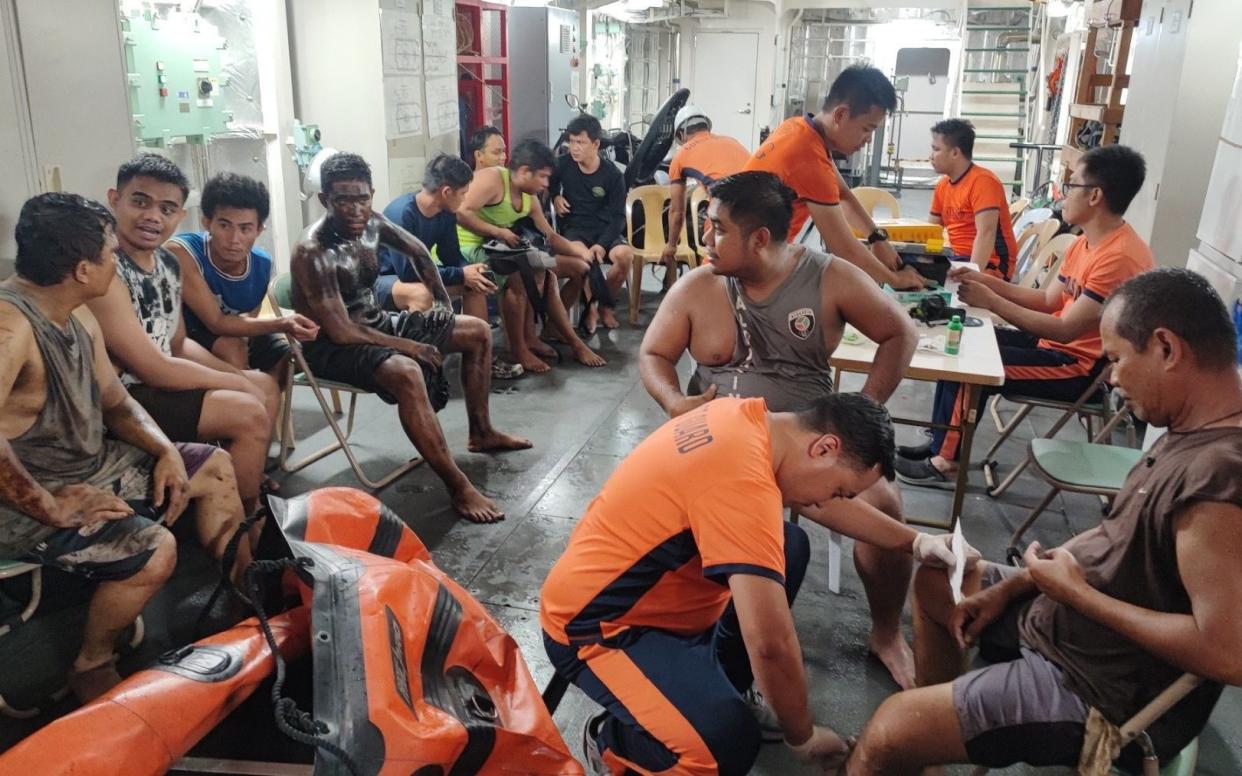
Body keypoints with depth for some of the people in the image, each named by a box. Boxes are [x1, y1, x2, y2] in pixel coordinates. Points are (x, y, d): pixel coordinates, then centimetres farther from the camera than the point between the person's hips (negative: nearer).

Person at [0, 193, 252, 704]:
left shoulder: (79, 317, 3)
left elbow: (115, 401, 12)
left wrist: (166, 450, -5)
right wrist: (52, 508, -33)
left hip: (88, 467, 10)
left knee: (215, 467, 12)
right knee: (154, 549, -28)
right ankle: (91, 670, 0)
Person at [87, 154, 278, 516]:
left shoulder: (169, 263, 5)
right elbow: (154, 369, -23)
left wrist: (241, 377, 1)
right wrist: (238, 383, -13)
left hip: (158, 382, 10)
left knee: (266, 387, 14)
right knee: (248, 414, -19)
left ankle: (254, 493, 24)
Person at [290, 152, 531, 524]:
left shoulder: (372, 222, -4)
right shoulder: (313, 253, -27)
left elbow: (417, 250, 16)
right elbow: (341, 331, -28)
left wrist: (442, 300, 12)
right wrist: (408, 346, -20)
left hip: (376, 323, 9)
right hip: (331, 346, -9)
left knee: (479, 332, 9)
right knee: (407, 372, -40)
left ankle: (482, 433, 22)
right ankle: (458, 486, -32)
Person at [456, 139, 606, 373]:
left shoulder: (529, 198, 9)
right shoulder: (492, 179, -18)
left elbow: (550, 236, 15)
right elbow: (461, 213, -29)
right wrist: (499, 232, -23)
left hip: (492, 248, 9)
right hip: (466, 247, -9)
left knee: (544, 275, 3)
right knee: (518, 276, -27)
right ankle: (518, 351, -15)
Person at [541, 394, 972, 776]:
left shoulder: (747, 418, -4)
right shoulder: (743, 480, -32)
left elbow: (822, 501, 16)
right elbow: (771, 645, -30)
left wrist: (914, 541, 11)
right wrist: (803, 737, -12)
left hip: (644, 592, 9)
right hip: (592, 625, -9)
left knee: (790, 547, 10)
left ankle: (723, 690, 19)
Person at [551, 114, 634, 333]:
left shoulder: (612, 174, -5)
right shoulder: (563, 164, -1)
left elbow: (618, 217, -6)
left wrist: (602, 244, -22)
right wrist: (555, 197, -1)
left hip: (604, 229, 1)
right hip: (574, 228, -1)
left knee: (625, 255, -32)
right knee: (581, 258, -37)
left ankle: (605, 304, -4)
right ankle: (592, 305, -10)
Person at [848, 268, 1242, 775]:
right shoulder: (1194, 433, 1)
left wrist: (1075, 591, -22)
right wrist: (1012, 586, 5)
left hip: (1108, 695, -10)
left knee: (888, 733, -18)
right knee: (935, 580, 24)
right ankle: (933, 730, 30)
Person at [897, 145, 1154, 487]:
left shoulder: (1120, 257, -25)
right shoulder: (1088, 242, 7)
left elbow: (1066, 330, -26)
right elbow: (1049, 300, 10)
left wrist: (991, 301, -23)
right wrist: (988, 281, -1)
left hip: (1084, 369, -10)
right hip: (1060, 344, 10)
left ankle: (946, 462, -2)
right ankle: (941, 442, 11)